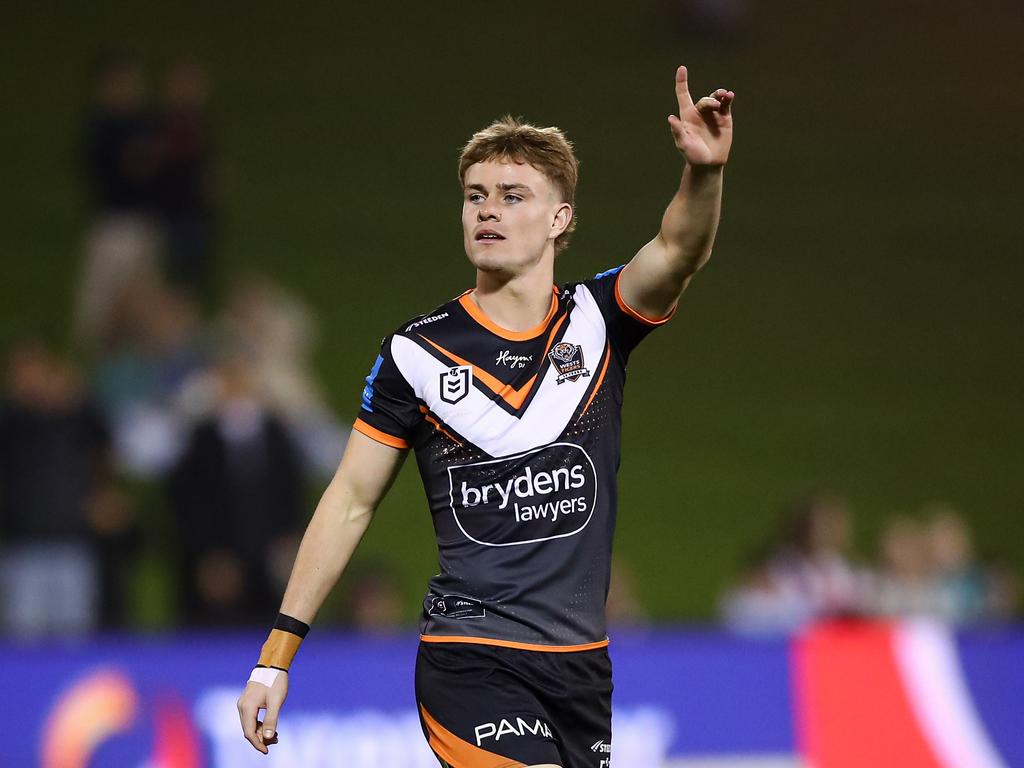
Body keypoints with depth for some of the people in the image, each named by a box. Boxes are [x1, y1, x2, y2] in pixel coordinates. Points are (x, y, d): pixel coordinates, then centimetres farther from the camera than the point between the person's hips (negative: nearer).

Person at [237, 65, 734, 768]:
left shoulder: (598, 321, 4)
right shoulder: (417, 353, 0)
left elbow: (679, 253, -17)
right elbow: (351, 501, 5)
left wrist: (704, 170, -39)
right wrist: (277, 653, 1)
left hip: (581, 659, 3)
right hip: (470, 653, -3)